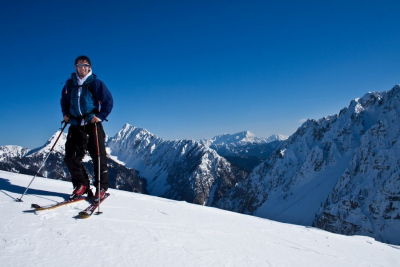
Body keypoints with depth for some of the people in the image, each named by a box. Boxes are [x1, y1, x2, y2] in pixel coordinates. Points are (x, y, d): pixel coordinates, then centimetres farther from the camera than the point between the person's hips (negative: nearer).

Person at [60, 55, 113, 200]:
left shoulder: (96, 83, -2)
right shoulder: (69, 84, 10)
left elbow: (108, 101, -3)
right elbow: (64, 100, 26)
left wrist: (100, 116, -12)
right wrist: (65, 114, 12)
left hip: (92, 125, -4)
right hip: (75, 126, 4)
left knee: (98, 157, -2)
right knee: (71, 157, 1)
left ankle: (102, 187, 10)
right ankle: (81, 184, 14)